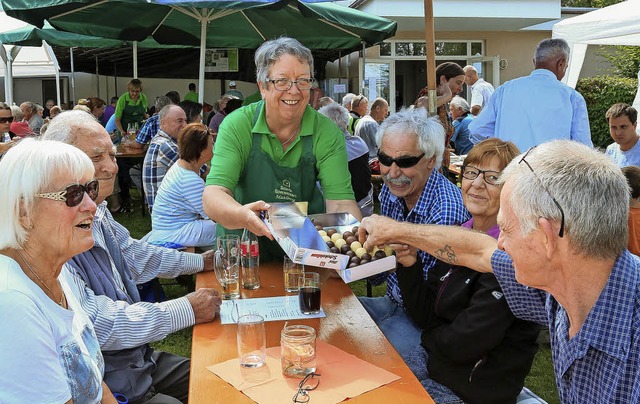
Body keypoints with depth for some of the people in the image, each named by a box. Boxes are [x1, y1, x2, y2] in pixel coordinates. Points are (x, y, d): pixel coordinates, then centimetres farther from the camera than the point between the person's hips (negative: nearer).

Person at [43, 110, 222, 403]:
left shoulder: (97, 212, 3)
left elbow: (135, 255, 20)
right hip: (105, 380, -8)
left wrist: (200, 262, 18)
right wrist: (186, 310, -24)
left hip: (137, 357, 9)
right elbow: (92, 323, -29)